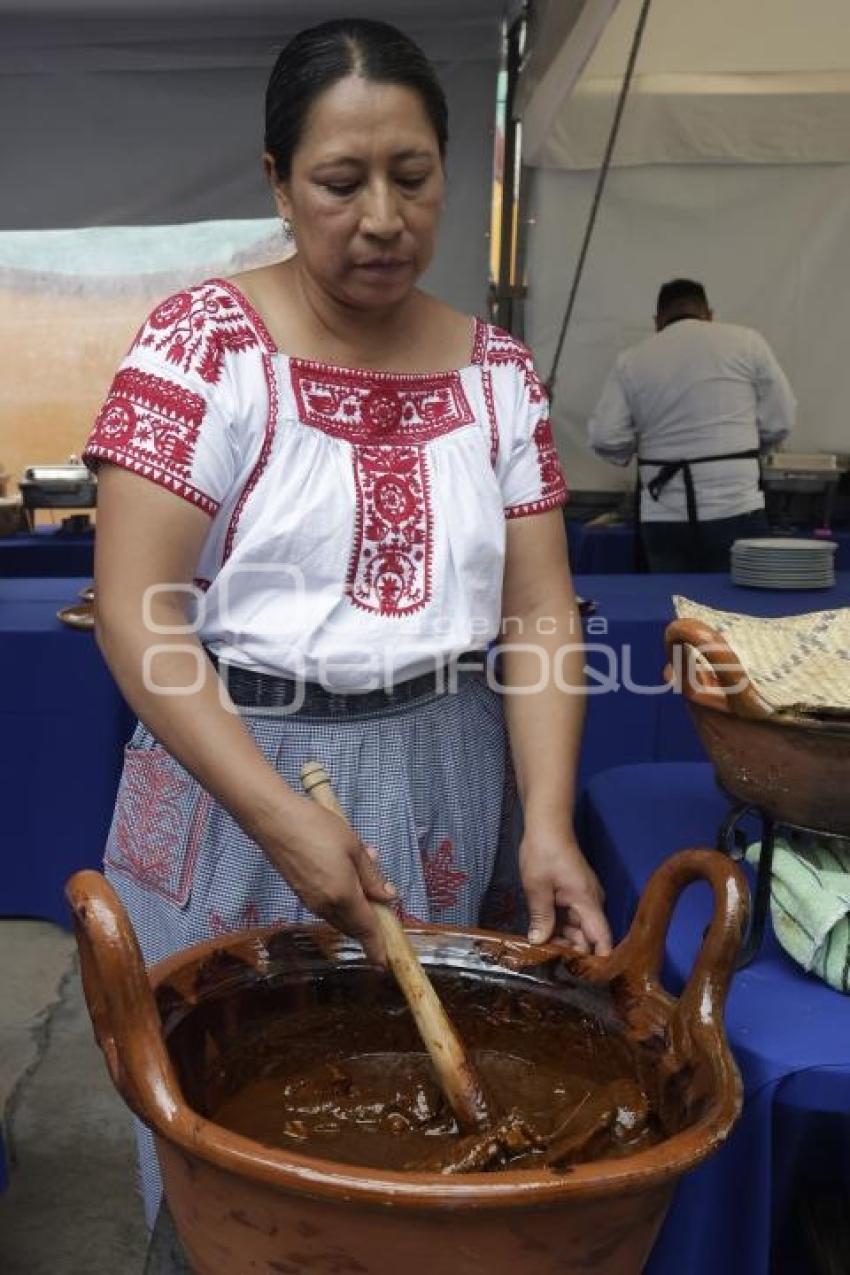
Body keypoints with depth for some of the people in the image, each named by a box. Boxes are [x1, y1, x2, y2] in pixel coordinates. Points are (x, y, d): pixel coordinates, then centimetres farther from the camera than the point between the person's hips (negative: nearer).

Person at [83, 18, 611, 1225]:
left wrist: (548, 820, -13)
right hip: (234, 776, -3)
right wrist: (284, 818, -23)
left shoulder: (495, 369, 2)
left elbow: (539, 609, -1)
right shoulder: (202, 344, -10)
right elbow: (134, 611, -16)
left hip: (447, 786, 3)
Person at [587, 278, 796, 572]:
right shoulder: (746, 342, 3)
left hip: (663, 516, 2)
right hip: (735, 508, -2)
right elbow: (778, 421, 3)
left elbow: (604, 438, -2)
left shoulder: (632, 360, 5)